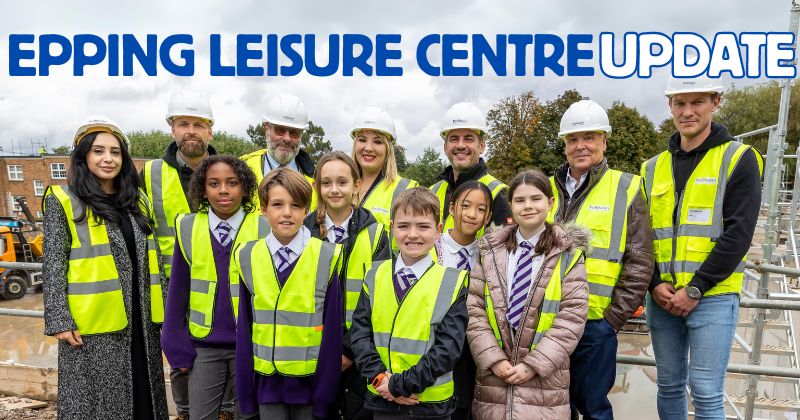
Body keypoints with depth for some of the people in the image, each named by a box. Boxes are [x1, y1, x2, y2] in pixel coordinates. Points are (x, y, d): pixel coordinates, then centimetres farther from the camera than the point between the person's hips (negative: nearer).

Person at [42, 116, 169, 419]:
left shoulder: (137, 201, 10)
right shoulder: (63, 201, -4)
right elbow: (53, 266, -6)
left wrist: (162, 311, 10)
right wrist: (59, 321, -12)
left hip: (140, 322, 5)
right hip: (91, 326, -4)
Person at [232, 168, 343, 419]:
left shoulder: (326, 258, -9)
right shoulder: (247, 258, -2)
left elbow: (332, 328, -6)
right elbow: (243, 326, 3)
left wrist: (325, 393, -5)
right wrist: (245, 390, 2)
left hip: (310, 379, -2)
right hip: (266, 378, 2)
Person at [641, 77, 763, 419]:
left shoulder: (739, 159, -2)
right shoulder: (653, 167, 10)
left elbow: (738, 234, -11)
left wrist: (695, 289, -14)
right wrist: (655, 284, -5)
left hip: (713, 298, -4)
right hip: (662, 298, 4)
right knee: (669, 386, 14)